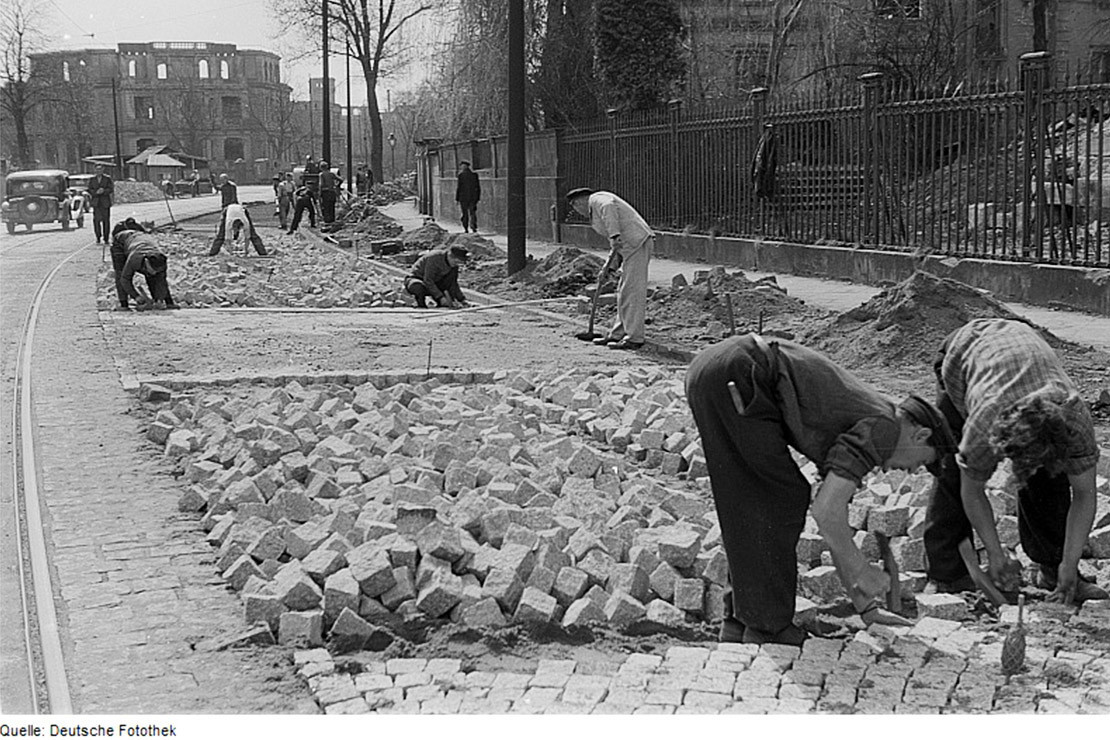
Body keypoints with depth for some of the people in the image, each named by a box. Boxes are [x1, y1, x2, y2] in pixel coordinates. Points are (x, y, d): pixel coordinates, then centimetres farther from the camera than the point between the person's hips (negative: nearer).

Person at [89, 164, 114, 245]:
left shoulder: (107, 179, 5)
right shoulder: (92, 180, 12)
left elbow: (111, 189, -2)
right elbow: (90, 190, 6)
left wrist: (104, 191, -20)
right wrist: (96, 192, -13)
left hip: (105, 202, -1)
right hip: (96, 202, 1)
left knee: (106, 220, -1)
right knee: (96, 220, -7)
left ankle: (106, 238, 6)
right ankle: (98, 237, 0)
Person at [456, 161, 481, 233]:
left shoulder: (461, 174, -8)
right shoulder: (474, 174, 4)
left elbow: (458, 187, -8)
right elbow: (478, 187, 6)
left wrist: (457, 199, -2)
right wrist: (478, 198, 12)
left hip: (463, 197, -3)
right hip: (473, 197, 3)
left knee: (465, 214, 6)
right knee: (472, 213, 5)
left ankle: (466, 229, 8)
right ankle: (474, 227, -12)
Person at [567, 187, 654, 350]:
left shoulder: (597, 199, -1)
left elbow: (608, 208, -26)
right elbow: (616, 245, 28)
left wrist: (614, 236, -32)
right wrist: (612, 264, 19)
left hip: (637, 243, -11)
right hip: (632, 246, 11)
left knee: (632, 292, -10)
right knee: (624, 292, 14)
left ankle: (634, 338, -10)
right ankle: (618, 334, 20)